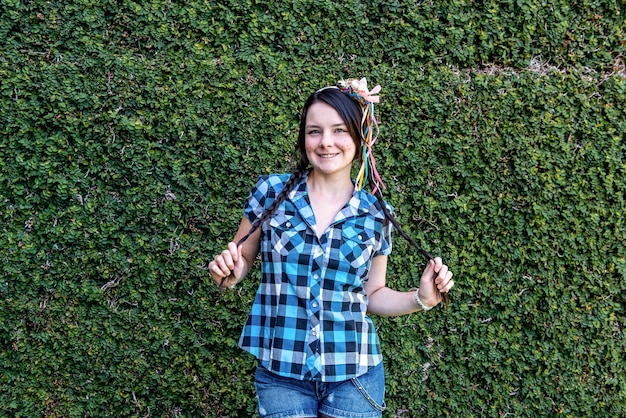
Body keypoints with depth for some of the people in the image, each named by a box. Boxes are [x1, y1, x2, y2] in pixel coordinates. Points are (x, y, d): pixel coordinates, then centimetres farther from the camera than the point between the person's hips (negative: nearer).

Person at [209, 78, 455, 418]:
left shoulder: (376, 214, -1)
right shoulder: (272, 192, -5)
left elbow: (373, 294, 9)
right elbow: (242, 259, 7)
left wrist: (422, 299, -6)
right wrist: (228, 275, -14)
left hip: (354, 375, 1)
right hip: (281, 374, -1)